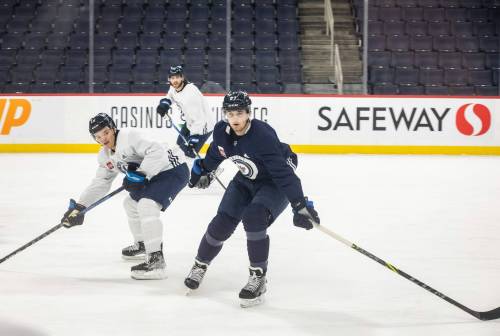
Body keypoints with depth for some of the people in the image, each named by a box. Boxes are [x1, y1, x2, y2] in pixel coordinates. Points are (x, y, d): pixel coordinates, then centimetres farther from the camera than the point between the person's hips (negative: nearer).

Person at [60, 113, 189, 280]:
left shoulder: (128, 136, -21)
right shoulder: (106, 156, 9)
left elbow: (157, 152, -29)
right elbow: (100, 183, 14)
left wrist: (140, 174, -35)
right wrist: (79, 207, 7)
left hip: (173, 168, -11)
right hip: (153, 175, 11)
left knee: (146, 205, -27)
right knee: (131, 202, 25)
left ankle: (156, 261, -29)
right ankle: (143, 245, 43)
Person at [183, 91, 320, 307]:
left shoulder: (263, 135, -34)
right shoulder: (222, 131, -15)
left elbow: (283, 171, -38)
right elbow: (216, 152, 10)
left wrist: (300, 204, -43)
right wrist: (202, 170, 25)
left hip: (276, 183, -6)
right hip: (246, 180, 6)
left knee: (253, 217, -29)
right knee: (222, 223, 0)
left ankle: (258, 278, -15)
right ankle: (200, 265, 27)